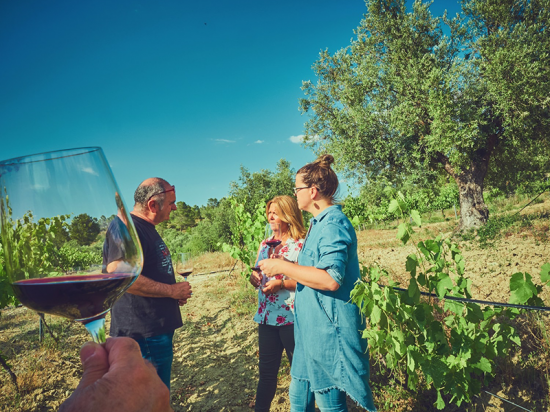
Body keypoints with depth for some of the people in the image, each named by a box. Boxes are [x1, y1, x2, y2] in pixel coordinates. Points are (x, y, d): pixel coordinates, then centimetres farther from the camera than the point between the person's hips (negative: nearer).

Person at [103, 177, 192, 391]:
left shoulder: (146, 228, 15)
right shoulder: (126, 228, -18)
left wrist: (177, 293, 10)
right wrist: (171, 290, -21)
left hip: (159, 329, 10)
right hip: (143, 334, -10)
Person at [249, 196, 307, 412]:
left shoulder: (301, 245, -10)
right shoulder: (264, 244, 10)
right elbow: (255, 277, 15)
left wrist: (281, 283, -22)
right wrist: (255, 278, -7)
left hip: (291, 318, -5)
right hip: (266, 316, 6)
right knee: (266, 371, 15)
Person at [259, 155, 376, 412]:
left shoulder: (333, 224, -17)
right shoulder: (319, 223, 15)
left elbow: (331, 279, -28)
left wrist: (284, 267, -20)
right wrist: (282, 281, 19)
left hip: (329, 331, -10)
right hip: (312, 330, 10)